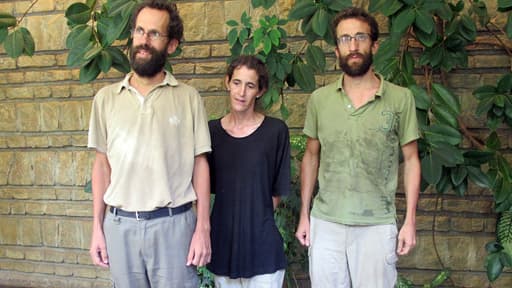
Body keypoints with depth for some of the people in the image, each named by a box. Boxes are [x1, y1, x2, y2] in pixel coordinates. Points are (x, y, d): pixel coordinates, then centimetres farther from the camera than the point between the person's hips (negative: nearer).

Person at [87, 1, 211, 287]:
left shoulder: (189, 98, -2)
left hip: (174, 223, -2)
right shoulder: (106, 98, 5)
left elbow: (200, 164, -1)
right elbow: (102, 164, 8)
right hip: (120, 224, 2)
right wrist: (97, 227, 6)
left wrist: (203, 228, -6)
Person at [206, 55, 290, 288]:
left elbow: (277, 192, -2)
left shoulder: (276, 130, -7)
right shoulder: (212, 130, 1)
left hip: (262, 244, -3)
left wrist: (255, 216, 1)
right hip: (223, 242, 3)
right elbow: (208, 186, 8)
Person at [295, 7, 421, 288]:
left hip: (377, 225, -1)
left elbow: (410, 160, 1)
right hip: (324, 222, 2)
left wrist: (410, 220, -3)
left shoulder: (400, 98, -3)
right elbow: (311, 157, 9)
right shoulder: (319, 99, 2)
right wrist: (304, 215, 7)